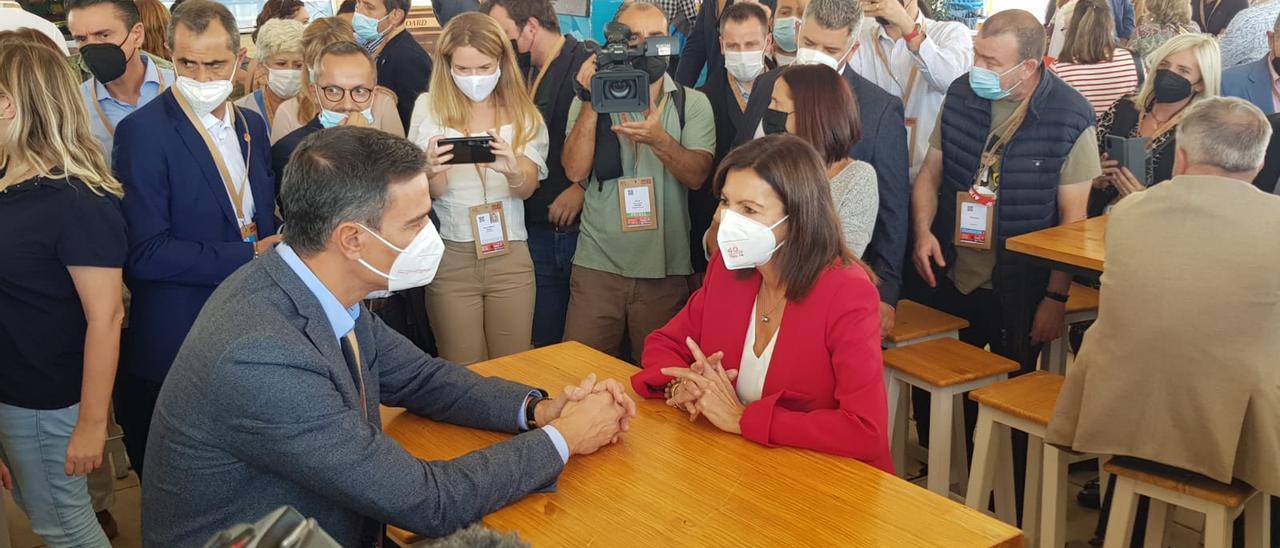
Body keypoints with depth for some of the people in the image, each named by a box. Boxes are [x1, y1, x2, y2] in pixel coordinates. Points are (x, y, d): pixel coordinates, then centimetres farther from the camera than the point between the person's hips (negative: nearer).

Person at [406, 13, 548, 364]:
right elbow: (432, 191, -6)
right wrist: (432, 171, -30)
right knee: (462, 373, 5)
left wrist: (513, 170, -31)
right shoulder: (429, 107, -1)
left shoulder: (522, 111, 3)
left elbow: (527, 188, -8)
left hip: (509, 256, 1)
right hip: (449, 258, -1)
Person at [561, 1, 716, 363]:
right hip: (598, 263, 0)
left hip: (666, 269, 0)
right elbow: (575, 171, -7)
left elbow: (696, 175, -9)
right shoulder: (591, 101, 6)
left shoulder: (692, 103, 4)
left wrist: (659, 139, -26)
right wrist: (591, 103, -13)